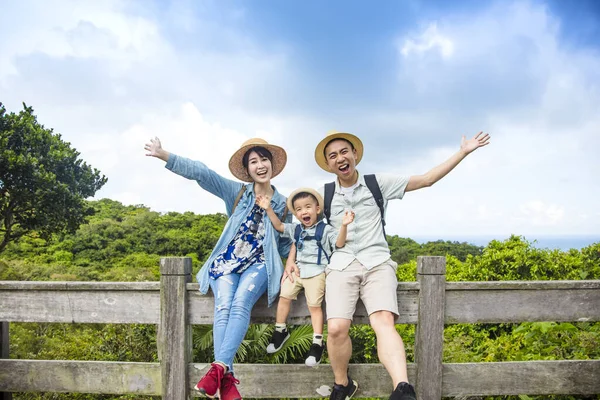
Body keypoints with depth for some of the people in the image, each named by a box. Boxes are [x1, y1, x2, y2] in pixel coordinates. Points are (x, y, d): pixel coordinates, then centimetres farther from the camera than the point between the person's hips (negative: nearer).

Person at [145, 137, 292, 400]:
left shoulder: (283, 204, 11)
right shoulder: (237, 192, 7)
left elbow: (286, 244, 20)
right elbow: (201, 173, -5)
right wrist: (164, 155, -16)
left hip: (259, 265, 0)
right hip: (226, 262, 0)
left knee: (241, 303, -31)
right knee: (223, 307, -28)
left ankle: (219, 367, -42)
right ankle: (227, 378, -37)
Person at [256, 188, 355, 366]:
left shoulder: (325, 229, -5)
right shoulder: (296, 229, 11)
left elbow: (339, 243, -15)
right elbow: (278, 226, 13)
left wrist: (344, 225, -32)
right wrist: (268, 209, 1)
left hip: (316, 272, -5)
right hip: (297, 270, 6)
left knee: (314, 305, -6)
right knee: (284, 296, 0)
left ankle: (317, 343, 0)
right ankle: (280, 331, 19)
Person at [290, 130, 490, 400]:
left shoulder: (378, 183, 9)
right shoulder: (324, 194, 12)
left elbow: (426, 180, 11)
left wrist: (463, 152, 8)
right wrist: (291, 260, 9)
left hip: (377, 263, -1)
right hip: (342, 265, 1)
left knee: (383, 321, -28)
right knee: (336, 327, -21)